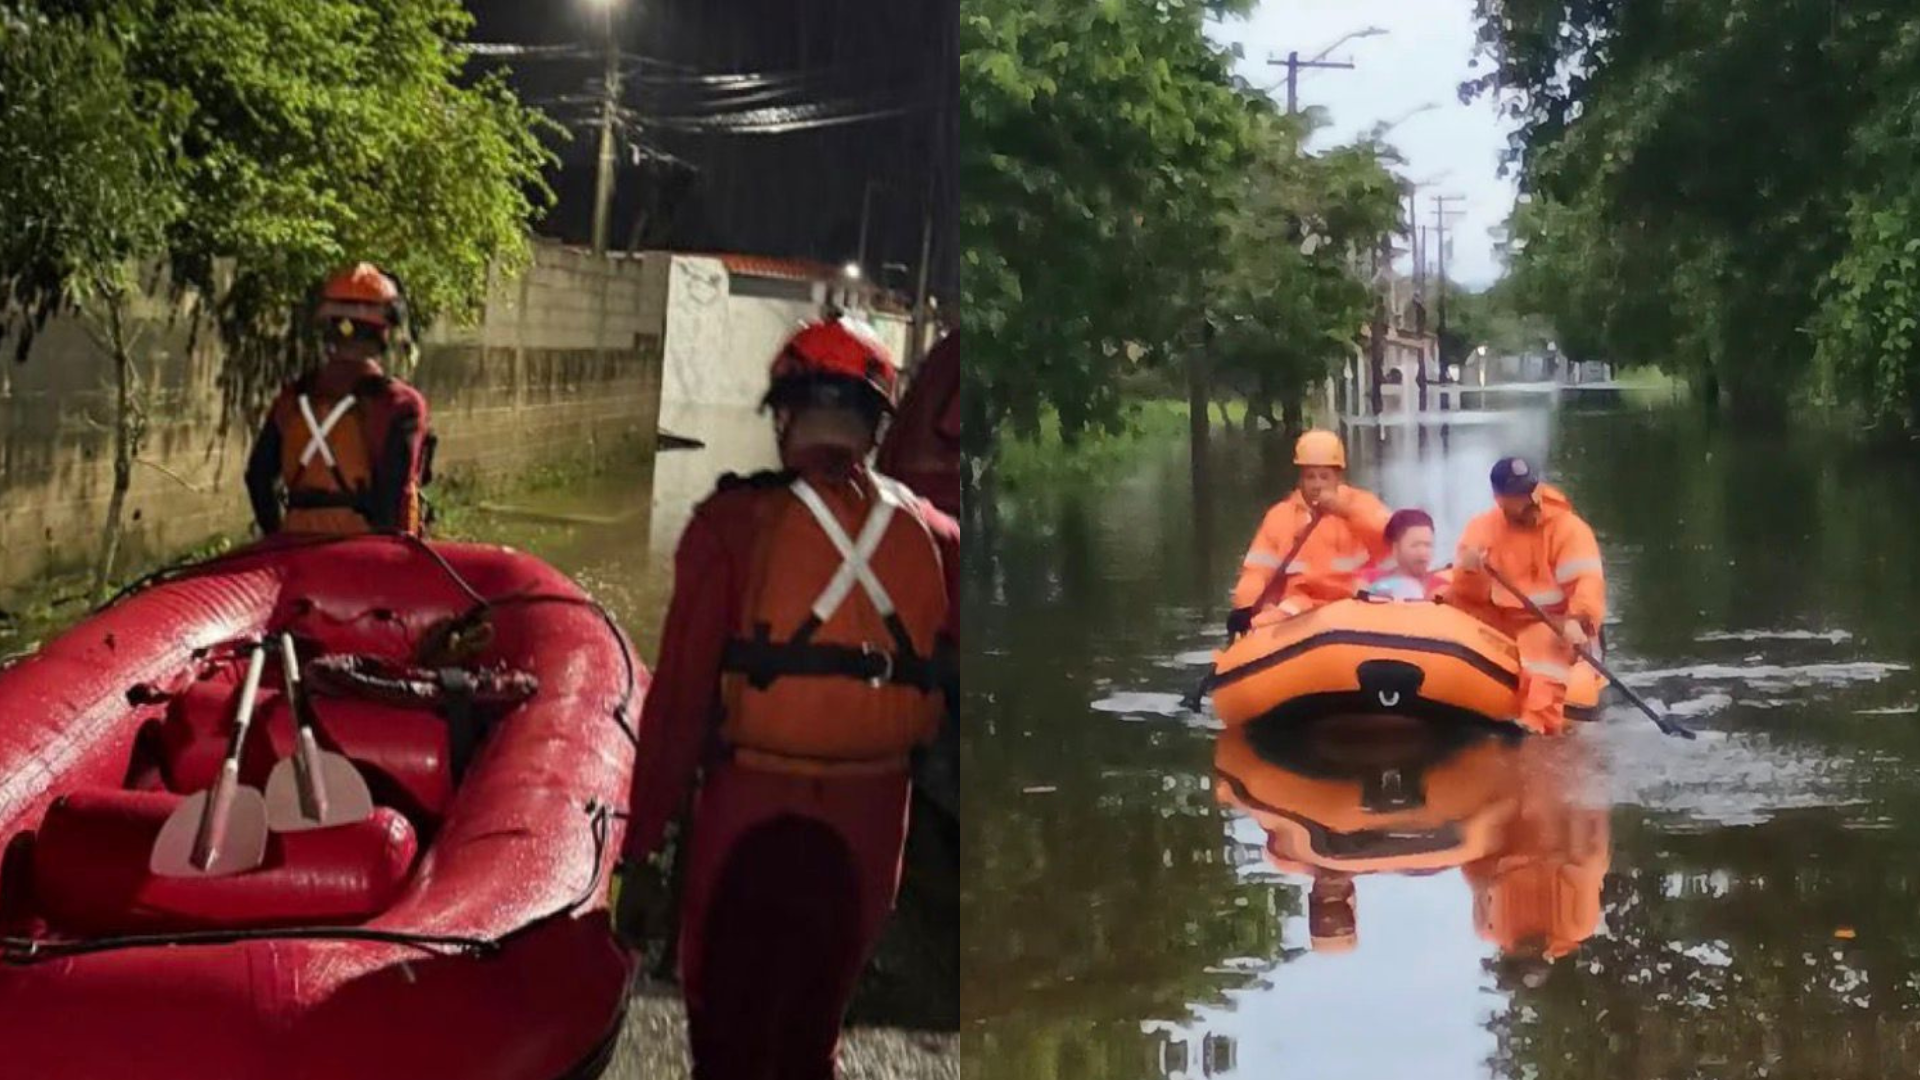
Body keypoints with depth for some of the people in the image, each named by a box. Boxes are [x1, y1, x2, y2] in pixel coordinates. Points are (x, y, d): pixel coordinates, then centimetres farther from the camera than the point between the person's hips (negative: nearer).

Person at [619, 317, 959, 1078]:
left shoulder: (735, 523, -12)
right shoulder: (933, 537, -3)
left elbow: (680, 693, -12)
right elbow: (952, 689, -2)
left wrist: (642, 837, -4)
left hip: (752, 809, -3)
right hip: (870, 815, 3)